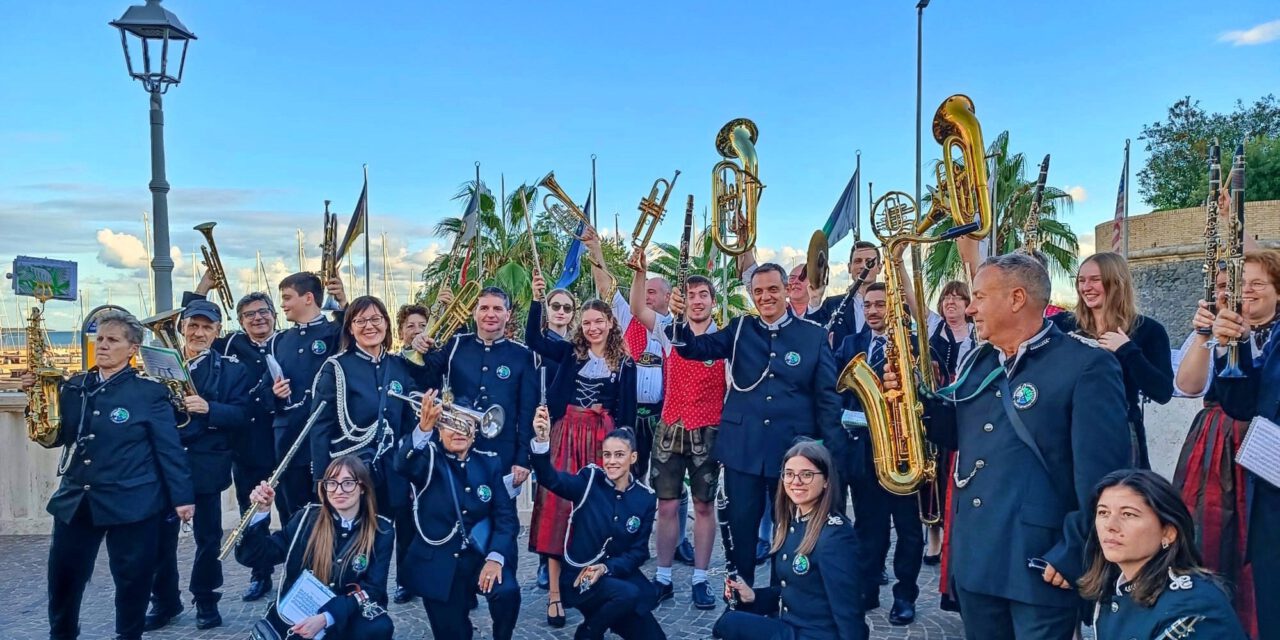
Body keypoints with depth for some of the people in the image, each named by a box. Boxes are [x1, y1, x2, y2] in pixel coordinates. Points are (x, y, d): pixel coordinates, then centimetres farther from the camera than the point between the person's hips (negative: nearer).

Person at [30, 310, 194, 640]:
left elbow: (169, 448, -8)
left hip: (131, 502, -4)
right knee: (62, 578, 13)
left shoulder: (150, 391, -8)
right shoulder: (73, 387, 7)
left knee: (133, 580, 7)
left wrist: (182, 496, -11)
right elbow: (54, 437, 10)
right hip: (75, 499, 5)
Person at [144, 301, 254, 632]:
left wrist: (209, 408, -24)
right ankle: (164, 600, 25)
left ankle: (206, 600, 23)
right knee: (161, 533, 7)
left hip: (206, 463, -2)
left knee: (208, 534, 8)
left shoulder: (231, 369, -1)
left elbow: (241, 415, -9)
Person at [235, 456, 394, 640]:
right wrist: (262, 511, -15)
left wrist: (326, 618, -25)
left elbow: (372, 589, -11)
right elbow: (251, 556, 1)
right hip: (295, 617, 2)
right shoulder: (307, 517, 1)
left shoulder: (381, 531, -3)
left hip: (345, 619, -2)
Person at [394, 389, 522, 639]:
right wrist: (424, 428, -49)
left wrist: (495, 557, -19)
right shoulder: (429, 460, -4)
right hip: (439, 563, -1)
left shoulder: (489, 463, 3)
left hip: (481, 556, 1)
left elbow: (505, 514, -2)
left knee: (507, 591, -25)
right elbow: (403, 464, -29)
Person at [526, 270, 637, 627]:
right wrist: (537, 300, -14)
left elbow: (627, 411, 5)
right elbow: (533, 340, -5)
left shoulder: (624, 363, 6)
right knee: (558, 504, -5)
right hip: (566, 434, 0)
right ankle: (554, 592, 0)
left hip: (603, 437, 0)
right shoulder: (569, 353, 7)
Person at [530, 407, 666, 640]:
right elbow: (551, 479, -27)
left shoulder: (645, 498, -1)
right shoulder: (589, 480, -8)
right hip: (579, 577, -3)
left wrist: (606, 568, -18)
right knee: (628, 594, -30)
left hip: (619, 574, 4)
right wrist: (542, 441, -46)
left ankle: (606, 614, 23)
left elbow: (639, 551, -1)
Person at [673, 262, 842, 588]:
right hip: (742, 447, 1)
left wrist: (830, 450, -4)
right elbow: (696, 348, -4)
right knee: (741, 526, 10)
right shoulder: (740, 329, 6)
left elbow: (827, 395, 1)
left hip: (793, 448, -1)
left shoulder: (814, 335, 1)